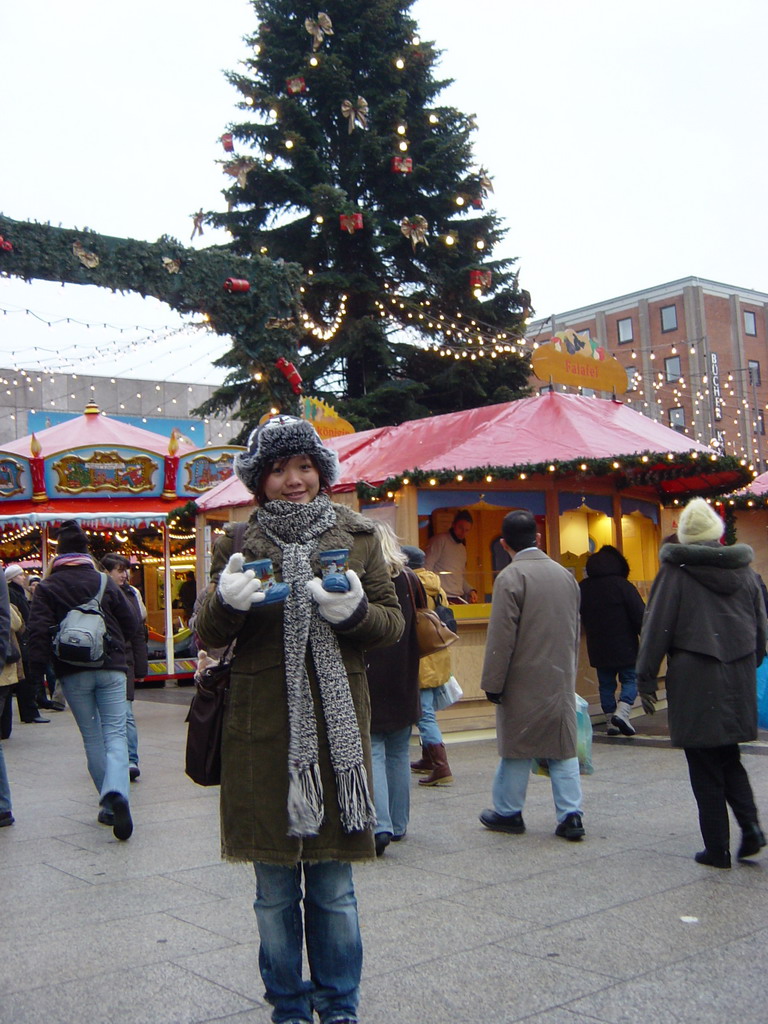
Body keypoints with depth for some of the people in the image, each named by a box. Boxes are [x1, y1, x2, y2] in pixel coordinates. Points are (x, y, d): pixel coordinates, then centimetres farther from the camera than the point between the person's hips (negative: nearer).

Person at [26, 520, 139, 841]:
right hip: (110, 669, 0)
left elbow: (39, 631, -8)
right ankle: (116, 792, -26)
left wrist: (37, 671, -7)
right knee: (115, 733, -2)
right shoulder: (104, 582, 3)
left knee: (92, 738, 11)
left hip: (73, 673, 0)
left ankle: (108, 806, 13)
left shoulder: (47, 587, 1)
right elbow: (130, 622, 5)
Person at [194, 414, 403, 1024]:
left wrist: (354, 610, -16)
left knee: (335, 887, 9)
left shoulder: (357, 536, 6)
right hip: (263, 734, 0)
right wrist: (227, 601, -19)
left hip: (336, 727, 0)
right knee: (275, 891, 9)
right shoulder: (238, 545, 5)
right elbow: (208, 637, 4)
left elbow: (393, 625, 6)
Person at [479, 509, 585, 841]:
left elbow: (501, 638, -16)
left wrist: (493, 684, -10)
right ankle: (571, 815, 8)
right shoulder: (565, 575, 9)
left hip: (523, 682, -5)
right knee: (563, 747, 9)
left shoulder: (510, 577, -14)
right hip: (562, 680, 6)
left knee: (517, 747, 6)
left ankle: (508, 812, 18)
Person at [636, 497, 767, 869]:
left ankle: (717, 848, 7)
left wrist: (646, 681, -2)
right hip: (738, 681, 5)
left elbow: (657, 630, -8)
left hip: (695, 684, -5)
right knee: (729, 757, 19)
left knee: (705, 768, 3)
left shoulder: (676, 572, -8)